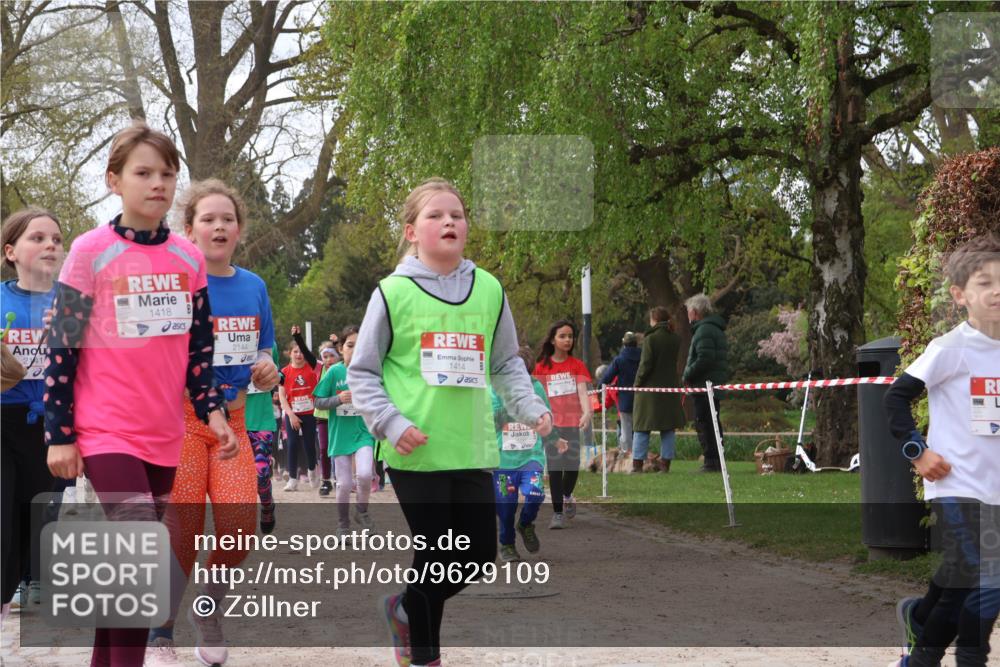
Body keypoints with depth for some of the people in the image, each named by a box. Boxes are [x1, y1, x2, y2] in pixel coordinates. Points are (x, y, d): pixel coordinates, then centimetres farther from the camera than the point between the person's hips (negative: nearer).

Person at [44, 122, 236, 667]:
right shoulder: (92, 252, -7)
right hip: (107, 433, -5)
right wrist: (59, 434, -8)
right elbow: (62, 347, -6)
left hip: (165, 435, 5)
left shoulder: (189, 259, 7)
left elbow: (199, 345, 15)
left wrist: (211, 410, 5)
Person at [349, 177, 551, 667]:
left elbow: (507, 364, 18)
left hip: (473, 448, 4)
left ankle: (406, 607, 34)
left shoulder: (489, 290, 8)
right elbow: (362, 373, 1)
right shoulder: (393, 293, -3)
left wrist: (530, 408, 4)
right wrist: (390, 423, -12)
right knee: (437, 556, -1)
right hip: (417, 452, -4)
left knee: (479, 556, 7)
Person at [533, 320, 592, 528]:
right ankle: (557, 513, 2)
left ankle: (567, 495, 33)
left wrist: (587, 412, -25)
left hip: (573, 422, 0)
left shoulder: (577, 365, 3)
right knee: (554, 467, -4)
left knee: (572, 465, 2)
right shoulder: (542, 367, 3)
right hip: (552, 423, 0)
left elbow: (582, 391, -8)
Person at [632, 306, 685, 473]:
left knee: (642, 428, 2)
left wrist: (637, 383, -3)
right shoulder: (675, 339, 5)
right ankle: (665, 462, 7)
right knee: (668, 428, 9)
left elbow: (646, 364, -14)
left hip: (650, 387, -5)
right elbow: (674, 361, 8)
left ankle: (637, 463, 0)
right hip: (670, 387, 5)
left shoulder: (650, 339, -12)